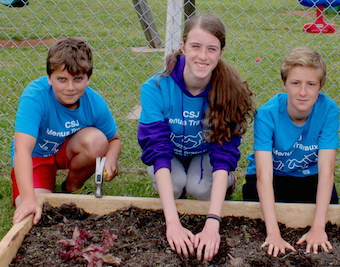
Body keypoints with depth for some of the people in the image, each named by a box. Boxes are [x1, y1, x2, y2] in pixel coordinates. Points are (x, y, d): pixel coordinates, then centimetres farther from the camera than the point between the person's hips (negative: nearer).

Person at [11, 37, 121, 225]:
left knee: (96, 139, -30)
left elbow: (113, 140, -3)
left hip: (69, 151, 3)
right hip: (34, 157, -3)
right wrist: (28, 198, -57)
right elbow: (22, 148, -44)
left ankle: (70, 188, -1)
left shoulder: (95, 104, -22)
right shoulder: (35, 96, -34)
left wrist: (111, 158, -29)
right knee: (33, 213, -26)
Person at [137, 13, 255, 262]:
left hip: (205, 155, 0)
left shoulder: (231, 91, -28)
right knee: (176, 183, -30)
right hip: (171, 155, 0)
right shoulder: (156, 88, -30)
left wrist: (212, 223, -44)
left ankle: (226, 182, 6)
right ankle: (175, 189, 7)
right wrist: (172, 223, -46)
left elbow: (225, 154, -32)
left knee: (199, 187, -29)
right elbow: (158, 150, -36)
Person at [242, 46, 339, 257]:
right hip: (272, 177, -1)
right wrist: (273, 233, -44)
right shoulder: (267, 114, -27)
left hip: (307, 178, 2)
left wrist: (318, 228, -36)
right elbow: (264, 176, -33)